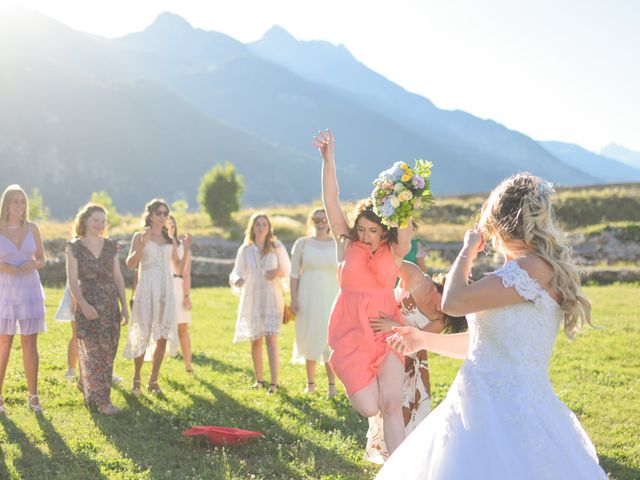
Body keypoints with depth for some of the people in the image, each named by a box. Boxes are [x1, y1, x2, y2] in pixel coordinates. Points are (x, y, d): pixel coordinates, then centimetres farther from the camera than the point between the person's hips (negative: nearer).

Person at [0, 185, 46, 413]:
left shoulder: (32, 228, 6)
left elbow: (42, 259, 12)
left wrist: (33, 264, -9)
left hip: (30, 289, 2)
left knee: (30, 344, 4)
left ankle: (33, 396, 11)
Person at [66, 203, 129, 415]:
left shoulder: (111, 246, 9)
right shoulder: (74, 248, -2)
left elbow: (118, 277, 10)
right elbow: (72, 281, -8)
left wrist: (124, 306, 5)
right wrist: (83, 304, -22)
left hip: (110, 306, 4)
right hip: (88, 306, -4)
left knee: (107, 353, 7)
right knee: (94, 353, -6)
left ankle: (87, 386, 29)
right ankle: (102, 400, -2)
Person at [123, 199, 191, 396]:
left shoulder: (170, 241, 14)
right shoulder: (140, 236, 1)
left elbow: (178, 269, 16)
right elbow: (130, 265, -8)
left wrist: (186, 250, 3)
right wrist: (142, 246, -20)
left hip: (166, 291, 4)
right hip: (147, 289, -4)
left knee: (162, 337, 3)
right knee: (143, 335, -5)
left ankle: (153, 380, 13)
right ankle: (136, 380, 7)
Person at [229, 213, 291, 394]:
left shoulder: (276, 247, 3)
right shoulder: (245, 250, 6)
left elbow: (287, 270, 7)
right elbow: (237, 272, 3)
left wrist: (277, 272, -15)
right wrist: (237, 280, -20)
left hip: (272, 298, -2)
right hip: (251, 299, 2)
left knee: (271, 338, -12)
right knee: (255, 340, 6)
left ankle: (274, 382, -15)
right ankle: (259, 379, 20)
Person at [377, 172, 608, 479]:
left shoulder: (533, 268, -17)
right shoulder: (518, 272, 14)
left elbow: (453, 302, -21)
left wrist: (468, 250, -5)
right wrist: (425, 340, 21)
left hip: (507, 414, -9)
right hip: (484, 407, 9)